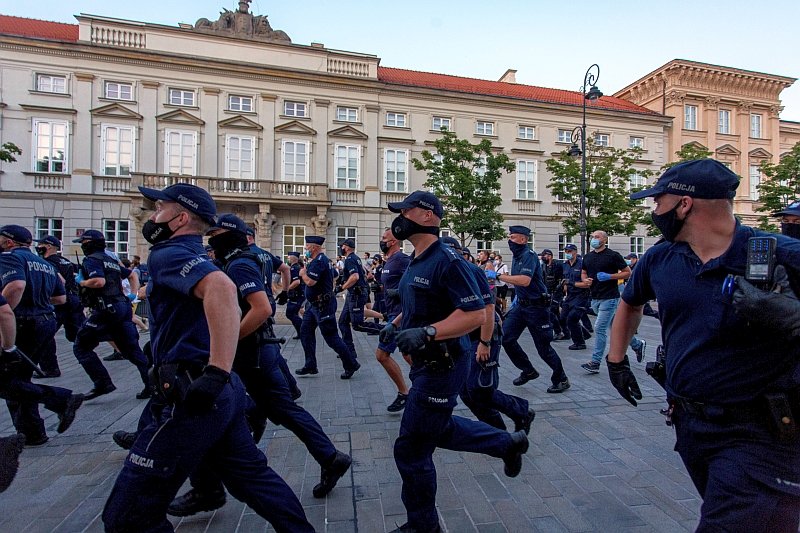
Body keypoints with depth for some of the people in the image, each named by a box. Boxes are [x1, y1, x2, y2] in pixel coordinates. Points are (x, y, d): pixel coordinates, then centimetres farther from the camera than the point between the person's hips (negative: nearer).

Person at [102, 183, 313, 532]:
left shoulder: (168, 253, -10)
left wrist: (216, 372, -34)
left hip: (191, 395, -10)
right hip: (223, 392, 10)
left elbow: (221, 288, -32)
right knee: (252, 475, 22)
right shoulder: (195, 256, 19)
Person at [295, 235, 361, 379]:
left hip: (323, 306, -11)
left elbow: (310, 281, -30)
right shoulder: (318, 260, 14)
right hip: (314, 304, 11)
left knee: (331, 337, -4)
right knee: (305, 331, 11)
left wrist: (303, 273, -9)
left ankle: (351, 364, 9)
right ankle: (310, 366, 17)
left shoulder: (319, 261, -20)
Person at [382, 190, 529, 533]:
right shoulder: (416, 262, 10)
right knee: (438, 428, 26)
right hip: (426, 363, 10)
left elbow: (475, 314, -25)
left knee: (411, 449, 3)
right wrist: (396, 324, 9)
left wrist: (426, 333, -33)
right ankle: (508, 443, 41)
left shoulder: (446, 261, -20)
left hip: (442, 366, -10)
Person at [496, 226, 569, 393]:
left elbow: (525, 280, -33)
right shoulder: (516, 256, 10)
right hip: (521, 305, 9)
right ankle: (528, 371, 19)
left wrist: (499, 276, -28)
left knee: (543, 347, 0)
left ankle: (561, 379, 22)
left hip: (536, 306, -8)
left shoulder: (529, 255, -18)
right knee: (506, 338, 1)